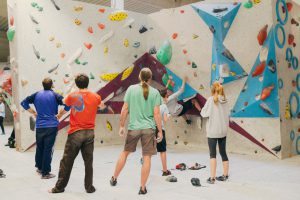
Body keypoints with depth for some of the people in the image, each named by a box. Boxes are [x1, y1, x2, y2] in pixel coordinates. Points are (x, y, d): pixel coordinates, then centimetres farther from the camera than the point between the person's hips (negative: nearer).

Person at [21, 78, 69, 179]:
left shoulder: (37, 94, 7)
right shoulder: (55, 95, -5)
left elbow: (24, 103, 11)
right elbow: (67, 105, -16)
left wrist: (33, 112, 14)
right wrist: (59, 115, -4)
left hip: (39, 126, 4)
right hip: (52, 126, -4)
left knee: (39, 147, 19)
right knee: (48, 149, 0)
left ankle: (39, 167, 33)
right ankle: (45, 173, 5)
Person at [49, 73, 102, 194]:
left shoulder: (72, 96, -7)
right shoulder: (96, 97, -1)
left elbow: (65, 102, 15)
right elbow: (101, 106, 20)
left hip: (75, 133, -1)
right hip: (89, 133, 2)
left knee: (67, 161, 9)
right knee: (88, 161, 9)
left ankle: (59, 187, 20)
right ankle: (89, 187, 15)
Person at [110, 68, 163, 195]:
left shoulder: (131, 89, 0)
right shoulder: (154, 92, -2)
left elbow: (124, 110, -1)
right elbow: (156, 114, -5)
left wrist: (122, 126, 9)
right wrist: (160, 131, 2)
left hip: (133, 127, 2)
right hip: (149, 128, -1)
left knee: (125, 152, 19)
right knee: (147, 157, 5)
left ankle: (114, 179, 31)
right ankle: (142, 188, 10)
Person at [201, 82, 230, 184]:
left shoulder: (211, 100, -11)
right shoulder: (225, 101, 2)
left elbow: (203, 113, -9)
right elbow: (227, 115, 6)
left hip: (212, 131, -5)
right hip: (223, 131, 5)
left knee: (212, 154, 1)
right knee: (223, 153, 15)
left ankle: (212, 177, -1)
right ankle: (225, 175, 27)